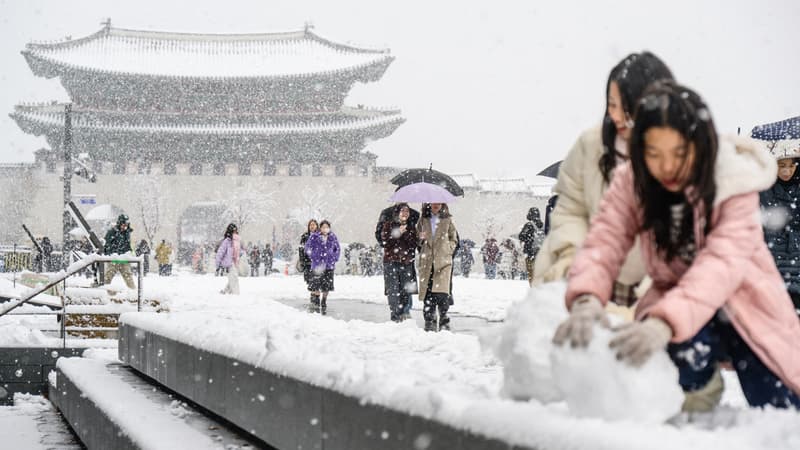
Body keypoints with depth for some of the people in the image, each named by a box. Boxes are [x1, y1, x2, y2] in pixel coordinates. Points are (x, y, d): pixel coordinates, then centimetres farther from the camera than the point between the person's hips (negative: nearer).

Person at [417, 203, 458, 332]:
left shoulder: (447, 220, 9)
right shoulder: (423, 220, 14)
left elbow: (454, 239, 13)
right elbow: (418, 240, 19)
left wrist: (447, 250, -1)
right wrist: (421, 239, -3)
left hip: (443, 260, -2)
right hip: (427, 261, 2)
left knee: (441, 291, -14)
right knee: (428, 292, -1)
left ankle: (444, 320, -5)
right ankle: (429, 321, 5)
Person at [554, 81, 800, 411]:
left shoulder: (735, 184, -22)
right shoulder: (631, 183, -12)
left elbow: (722, 263, -36)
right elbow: (604, 242, -24)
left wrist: (665, 322, -54)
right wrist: (587, 299, -48)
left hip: (741, 304, -1)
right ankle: (699, 386, 2)